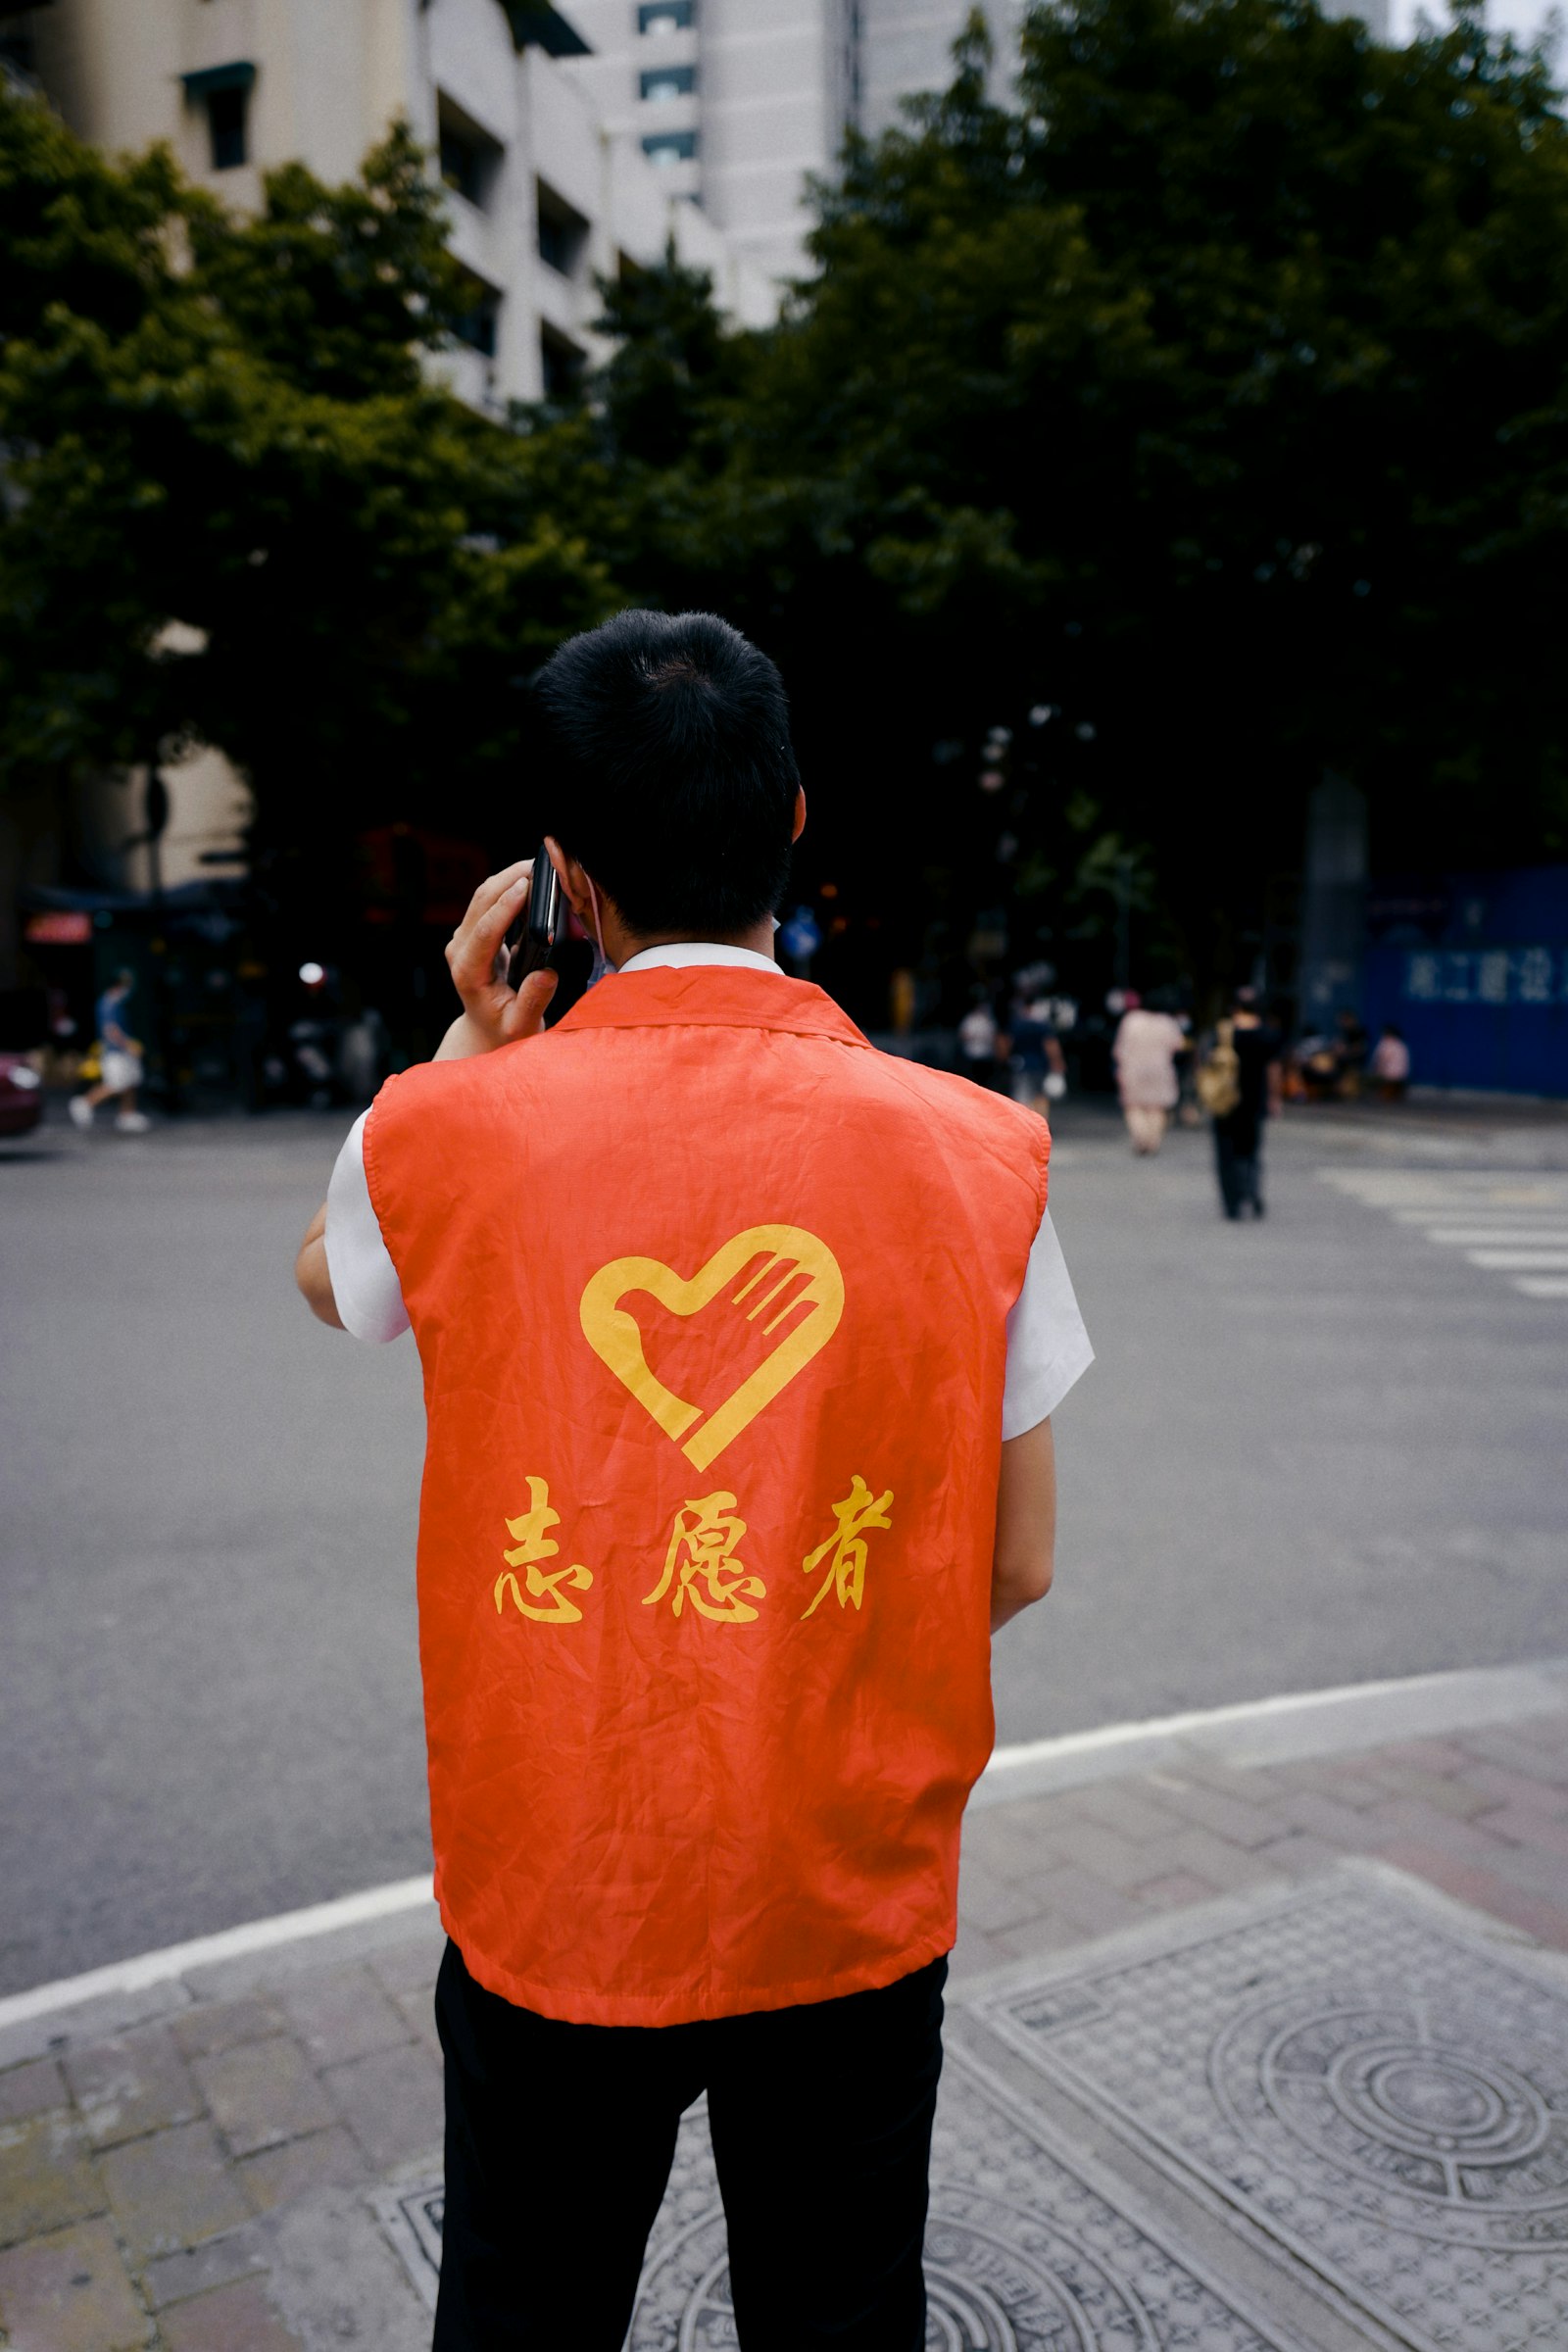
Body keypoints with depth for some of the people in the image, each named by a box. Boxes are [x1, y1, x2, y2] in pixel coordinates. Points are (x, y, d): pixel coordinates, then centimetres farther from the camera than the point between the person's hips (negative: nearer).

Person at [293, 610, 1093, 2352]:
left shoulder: (447, 1134, -15)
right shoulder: (980, 1151, -13)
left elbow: (329, 1276, 11)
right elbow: (1016, 1568, -4)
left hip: (549, 1898, 0)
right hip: (855, 1900, 1)